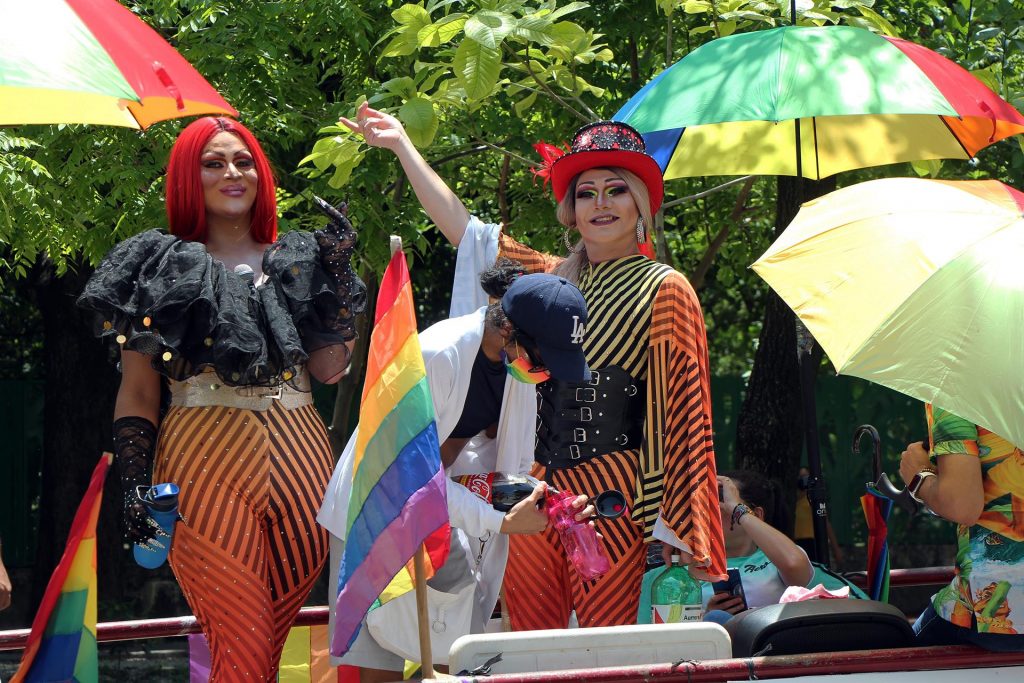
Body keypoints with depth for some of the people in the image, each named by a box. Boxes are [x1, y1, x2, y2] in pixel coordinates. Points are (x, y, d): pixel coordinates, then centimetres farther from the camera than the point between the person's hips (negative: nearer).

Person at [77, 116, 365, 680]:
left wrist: (338, 272, 4)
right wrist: (135, 487, -6)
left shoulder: (297, 263, 18)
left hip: (299, 457, 3)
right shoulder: (161, 270, 9)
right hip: (206, 462, -3)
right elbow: (137, 393, 5)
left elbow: (330, 368, 7)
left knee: (277, 638, 3)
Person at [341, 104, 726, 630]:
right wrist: (401, 144, 24)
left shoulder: (664, 289, 0)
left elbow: (680, 410, -5)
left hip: (611, 501, -5)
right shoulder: (552, 280, 16)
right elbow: (461, 226, 23)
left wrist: (672, 526, -10)